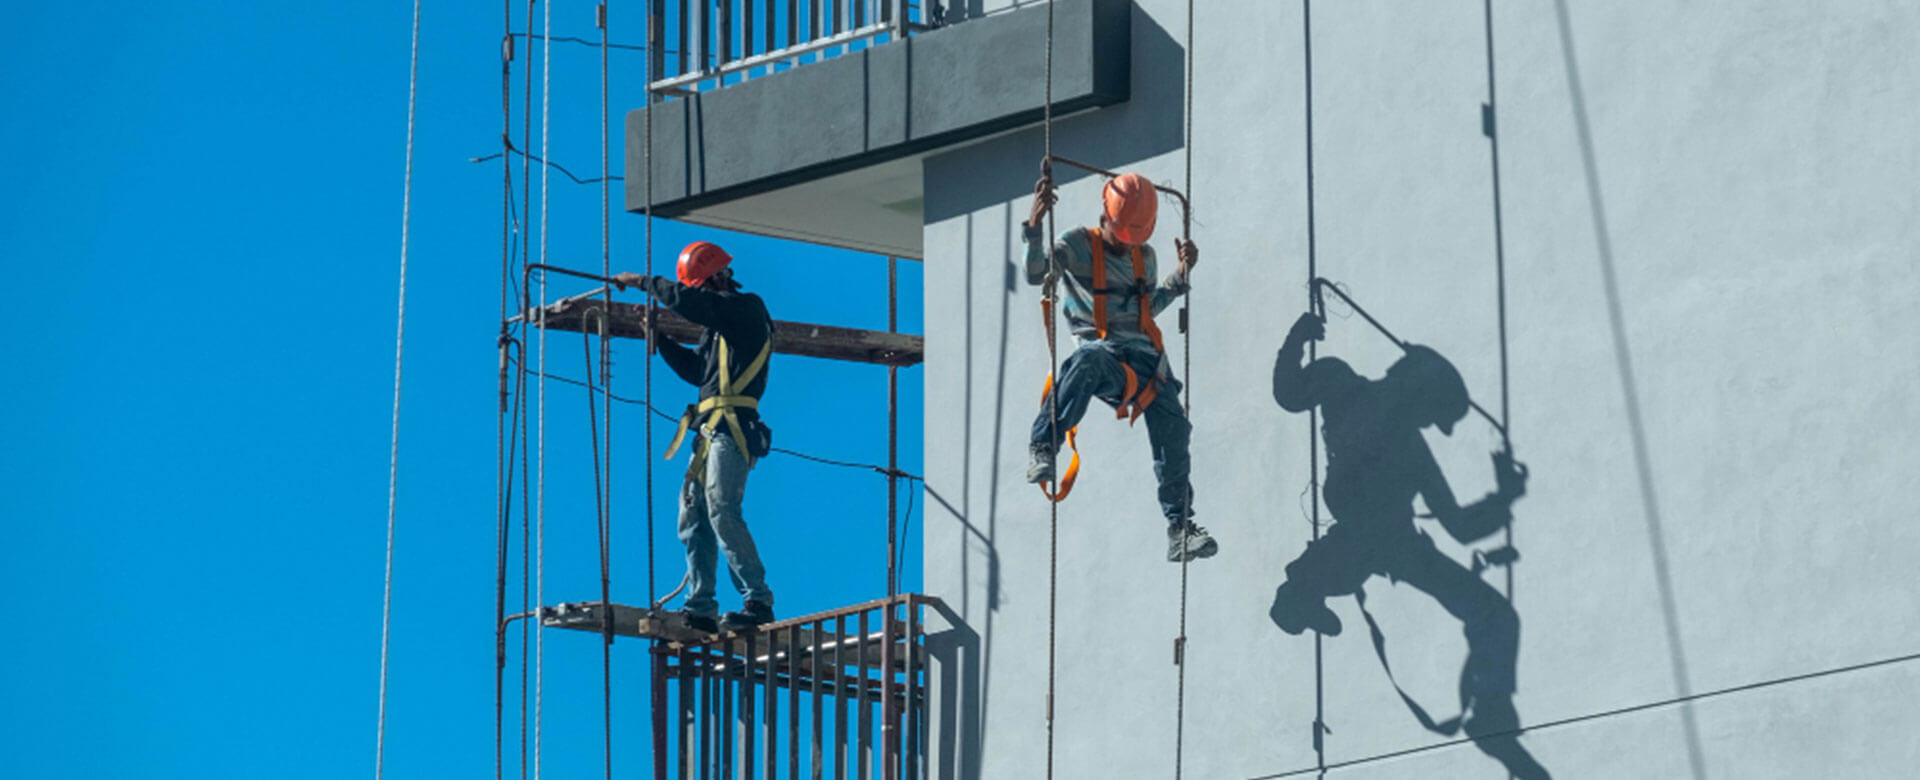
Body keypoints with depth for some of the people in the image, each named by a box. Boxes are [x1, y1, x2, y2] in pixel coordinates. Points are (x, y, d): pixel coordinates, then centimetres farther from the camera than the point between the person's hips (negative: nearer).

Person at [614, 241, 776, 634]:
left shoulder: (748, 307, -3)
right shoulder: (720, 323, 25)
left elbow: (682, 300, -14)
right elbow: (697, 371, 31)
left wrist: (641, 281, -1)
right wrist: (658, 337, 24)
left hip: (731, 427, -10)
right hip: (710, 431, 10)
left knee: (721, 510, -20)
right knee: (693, 517, 6)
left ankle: (758, 602, -23)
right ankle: (700, 610, 5)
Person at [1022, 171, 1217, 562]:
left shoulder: (1144, 256, 19)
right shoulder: (1079, 245, 2)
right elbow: (1036, 274, -14)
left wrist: (1181, 275, 20)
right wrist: (1034, 225, -27)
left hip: (1144, 358, 6)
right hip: (1103, 354, -6)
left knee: (1173, 428, -8)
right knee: (1088, 360, -43)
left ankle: (1180, 530, 0)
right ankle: (1042, 448, -42)